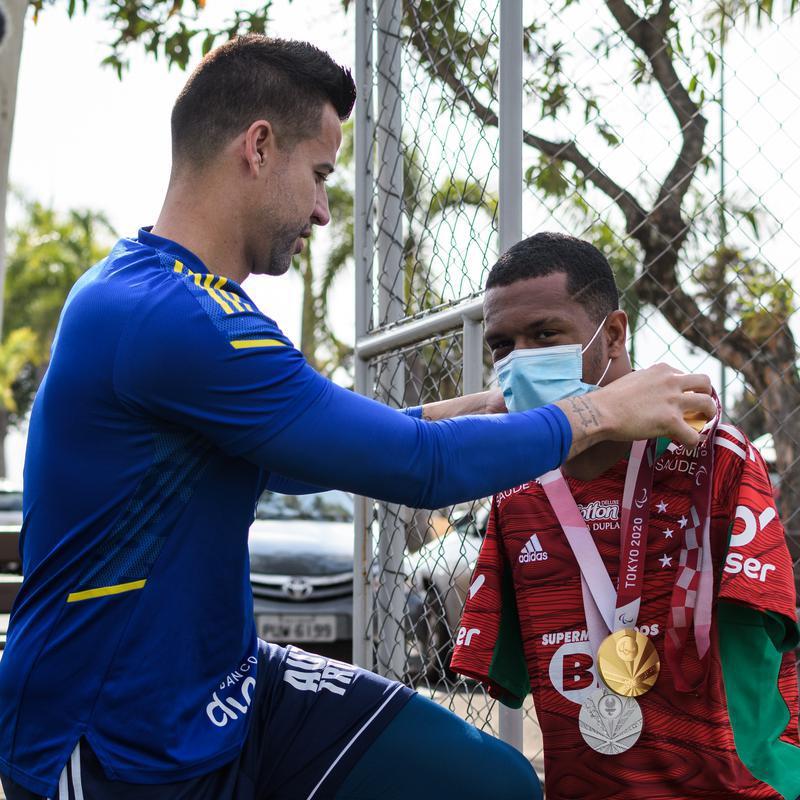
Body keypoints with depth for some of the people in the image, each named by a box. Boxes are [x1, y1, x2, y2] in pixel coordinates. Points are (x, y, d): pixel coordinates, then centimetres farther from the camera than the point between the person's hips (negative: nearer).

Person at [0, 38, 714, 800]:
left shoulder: (181, 295, 9)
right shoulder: (161, 317, -23)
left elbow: (292, 456, 24)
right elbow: (416, 468, -20)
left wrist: (457, 412, 16)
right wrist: (600, 413, -7)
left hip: (228, 690, 9)